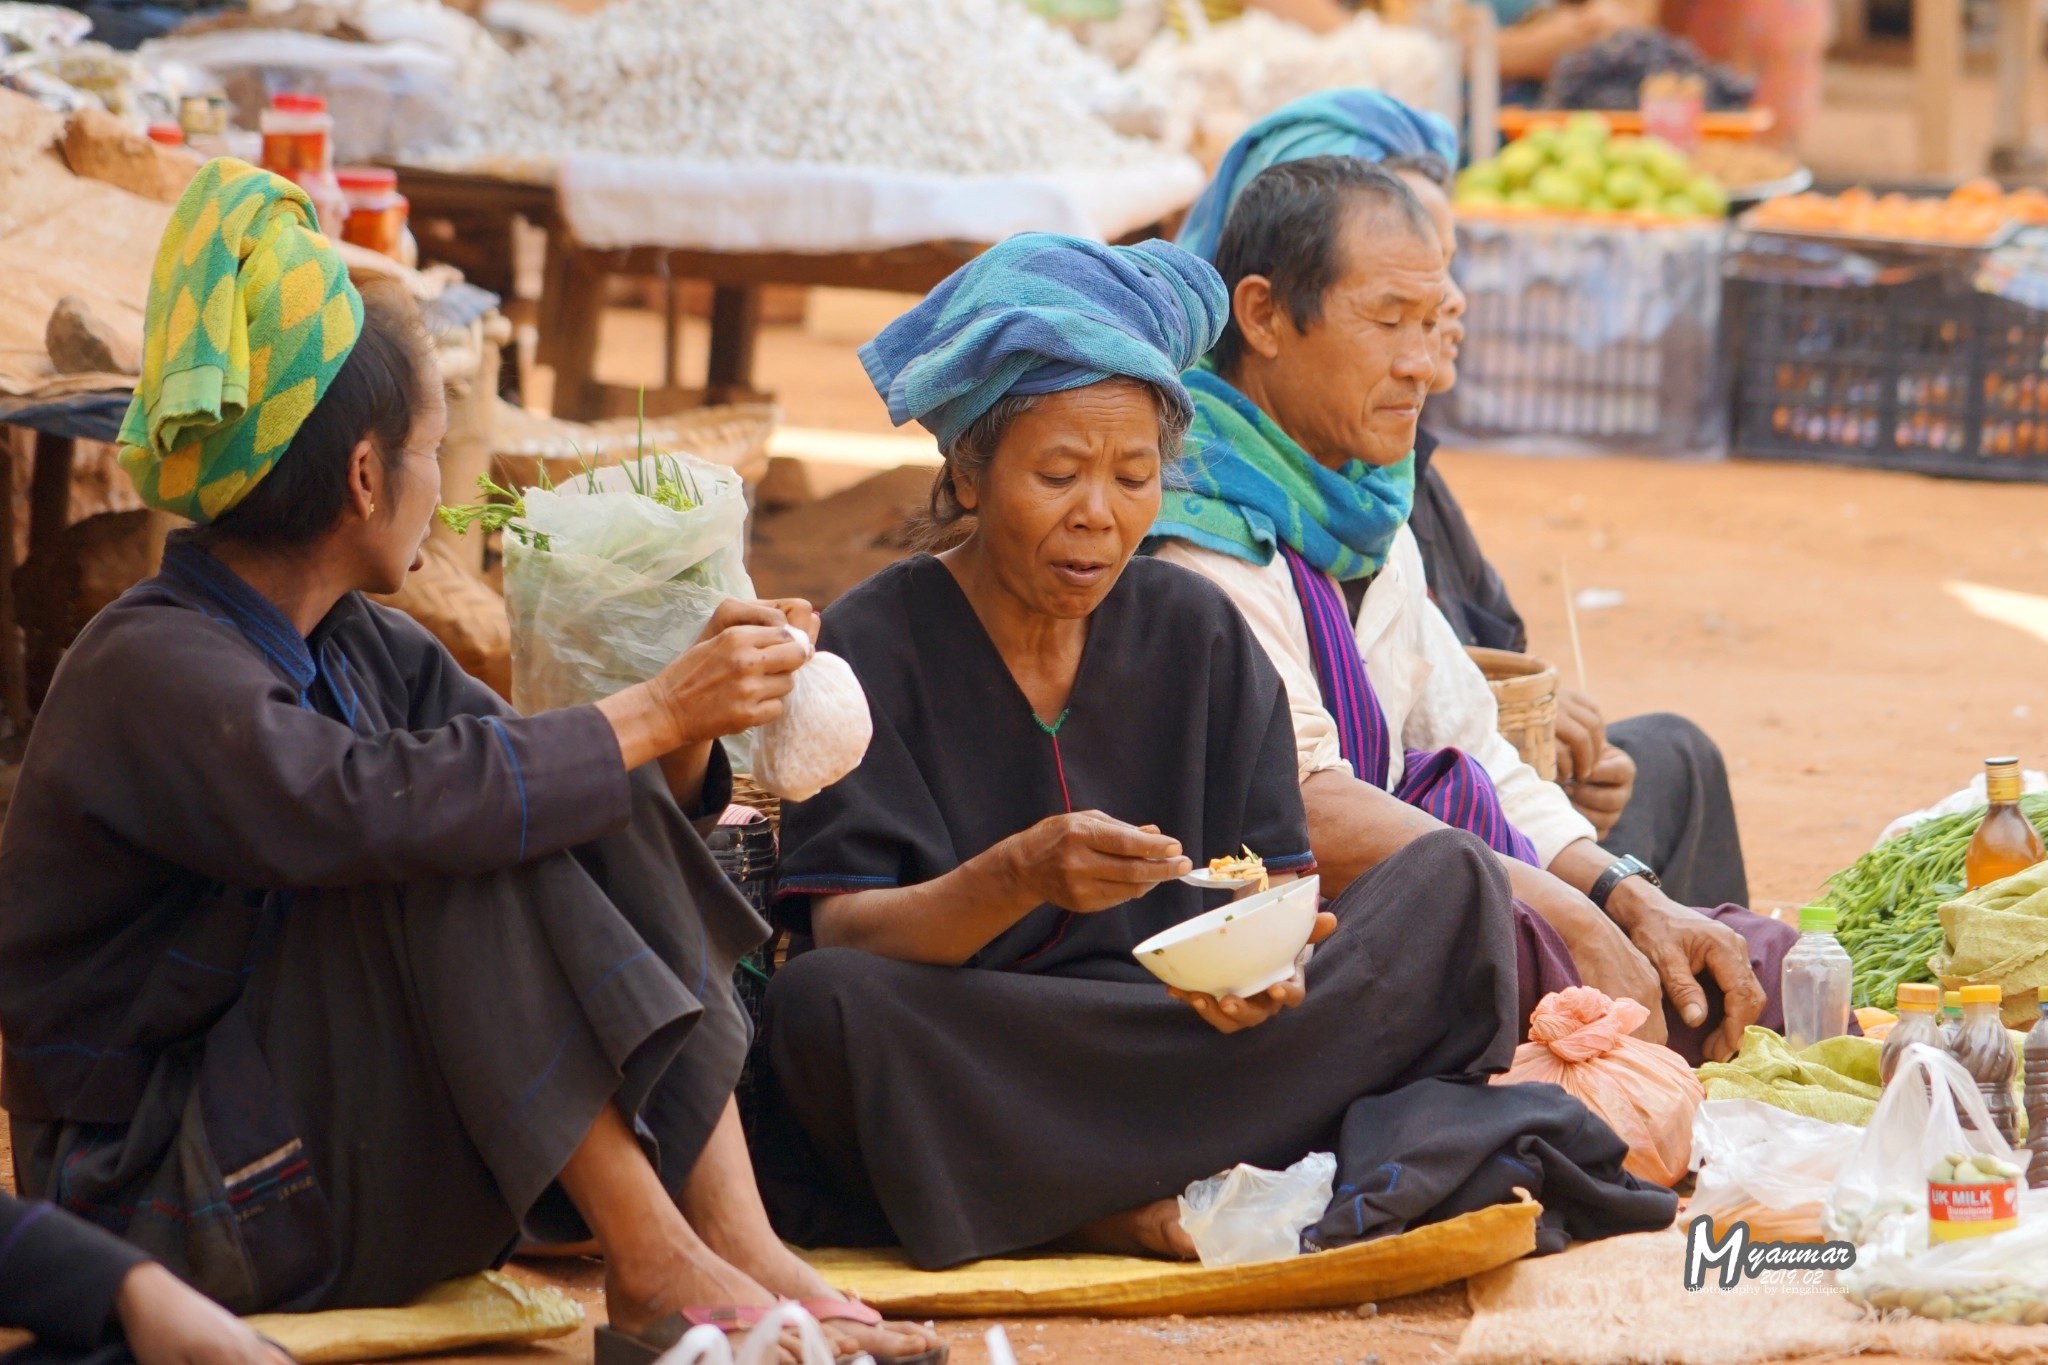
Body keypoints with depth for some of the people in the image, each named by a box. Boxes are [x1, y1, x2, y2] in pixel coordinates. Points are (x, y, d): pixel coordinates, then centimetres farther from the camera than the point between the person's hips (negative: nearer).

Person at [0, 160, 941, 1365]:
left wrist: (692, 720, -11)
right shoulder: (151, 673, -19)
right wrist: (650, 715, -26)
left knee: (612, 822, -3)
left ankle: (739, 1245, -15)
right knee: (474, 851, -26)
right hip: (171, 1208, -9)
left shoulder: (361, 648, 10)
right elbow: (381, 804, -35)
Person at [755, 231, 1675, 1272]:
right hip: (965, 1067, -3)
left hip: (1193, 1032, 4)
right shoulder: (876, 647, -3)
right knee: (822, 1006, -35)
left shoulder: (1197, 635, 9)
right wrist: (1018, 878, -32)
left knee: (1451, 882, -9)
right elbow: (845, 937, -13)